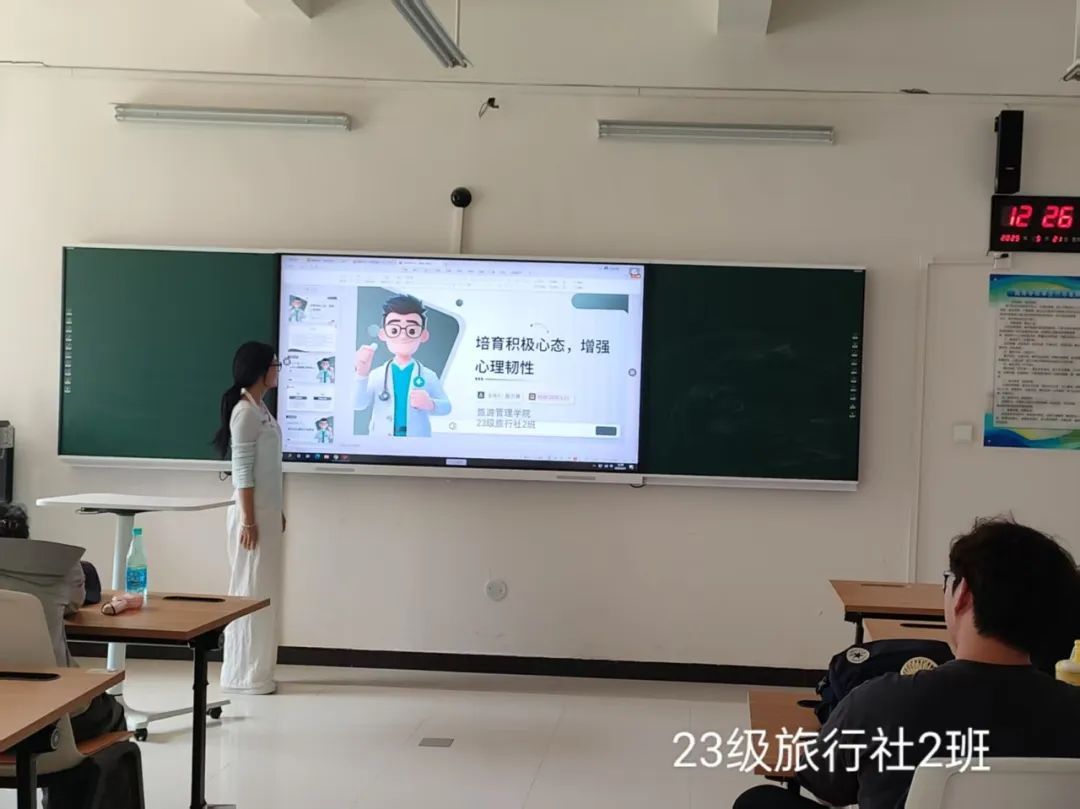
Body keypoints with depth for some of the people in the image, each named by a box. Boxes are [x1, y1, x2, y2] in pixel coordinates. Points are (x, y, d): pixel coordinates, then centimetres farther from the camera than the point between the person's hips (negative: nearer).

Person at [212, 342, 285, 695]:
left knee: (264, 592, 11)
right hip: (252, 514, -9)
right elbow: (242, 472, -18)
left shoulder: (261, 409, 13)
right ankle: (243, 675, 4)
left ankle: (255, 672, 18)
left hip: (267, 512, 9)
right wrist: (248, 520, -19)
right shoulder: (244, 412, -14)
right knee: (250, 592, -4)